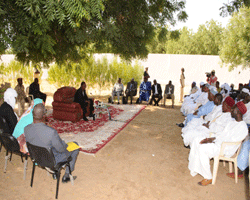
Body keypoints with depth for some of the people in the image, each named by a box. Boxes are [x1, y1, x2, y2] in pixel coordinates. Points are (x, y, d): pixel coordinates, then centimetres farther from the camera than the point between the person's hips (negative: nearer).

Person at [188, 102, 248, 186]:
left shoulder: (243, 127, -13)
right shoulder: (231, 122, 17)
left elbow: (232, 140, -20)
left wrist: (213, 140, -21)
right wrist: (209, 139, -2)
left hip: (226, 149, -9)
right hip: (218, 142, 9)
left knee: (202, 149, -29)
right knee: (196, 141, -3)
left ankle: (208, 178, -16)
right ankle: (195, 168, 1)